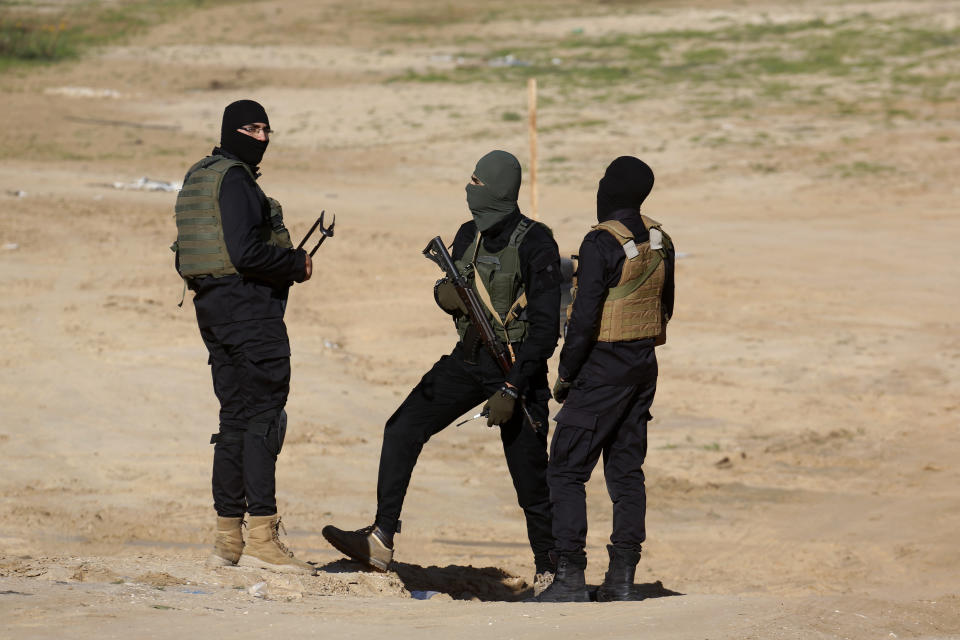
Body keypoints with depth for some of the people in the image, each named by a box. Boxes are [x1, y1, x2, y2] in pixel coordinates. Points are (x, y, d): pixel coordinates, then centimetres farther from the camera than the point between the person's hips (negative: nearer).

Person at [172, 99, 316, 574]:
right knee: (264, 415, -10)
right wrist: (296, 265, -7)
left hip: (212, 303, 10)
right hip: (249, 305, -10)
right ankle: (261, 538, -13)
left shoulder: (197, 178, 17)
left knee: (236, 418, 12)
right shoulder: (233, 179, -13)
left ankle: (228, 539, 13)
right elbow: (246, 253, -23)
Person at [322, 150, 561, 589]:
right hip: (468, 359, 7)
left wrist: (512, 390, -22)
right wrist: (444, 293, -8)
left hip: (515, 366, -7)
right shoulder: (469, 235, 6)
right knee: (403, 429, -5)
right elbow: (452, 288, 19)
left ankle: (549, 571, 15)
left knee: (529, 475, -2)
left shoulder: (535, 245, -16)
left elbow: (546, 328, -18)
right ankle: (380, 542, -5)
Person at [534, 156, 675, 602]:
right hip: (644, 366, 8)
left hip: (602, 367, -8)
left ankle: (570, 576, -8)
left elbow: (585, 317, -19)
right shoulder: (658, 242, 6)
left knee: (567, 471, -2)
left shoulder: (602, 243, -17)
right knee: (626, 470, 12)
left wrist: (565, 374, -10)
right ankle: (622, 577, 11)